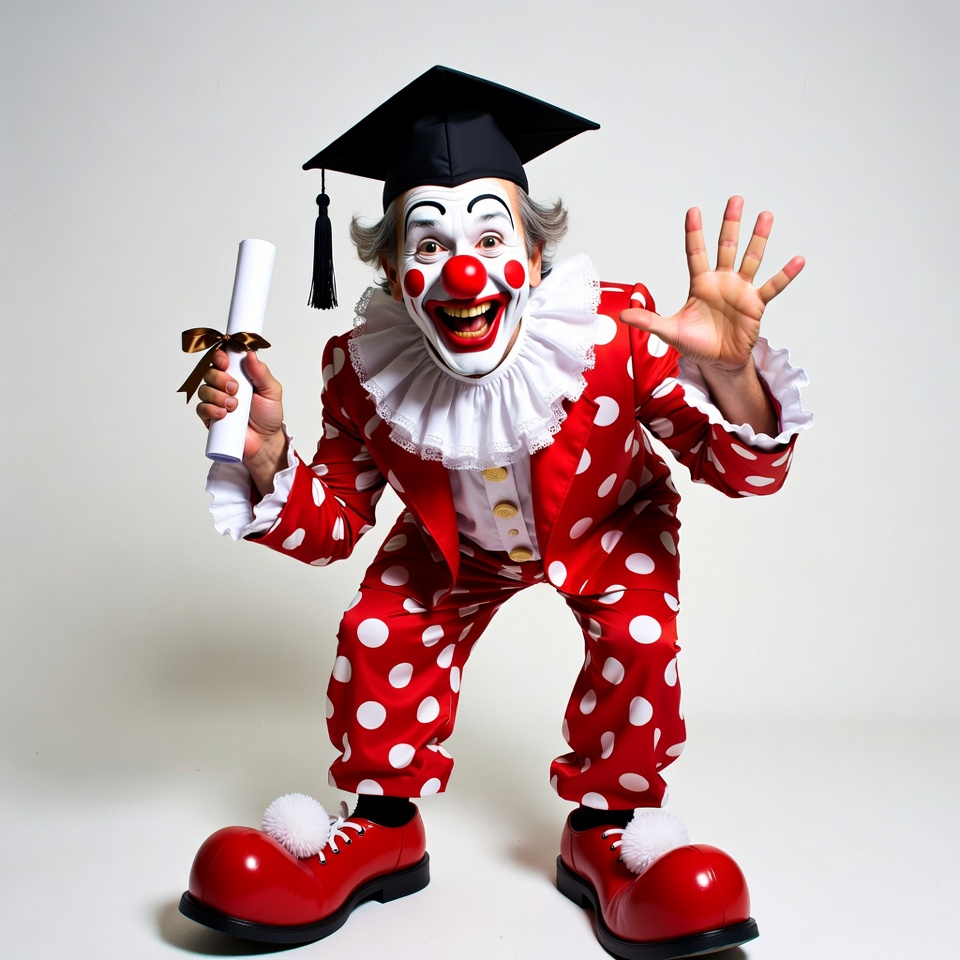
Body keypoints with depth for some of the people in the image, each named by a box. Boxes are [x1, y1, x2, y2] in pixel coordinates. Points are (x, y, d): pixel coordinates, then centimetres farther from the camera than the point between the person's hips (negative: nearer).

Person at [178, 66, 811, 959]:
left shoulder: (617, 335, -35)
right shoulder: (363, 372, -27)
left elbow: (741, 467, -29)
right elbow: (332, 523, -15)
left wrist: (729, 375, -52)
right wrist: (266, 458, -36)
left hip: (607, 527, -1)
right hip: (455, 546, 2)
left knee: (637, 635, -23)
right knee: (379, 633, -10)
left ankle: (605, 832, 2)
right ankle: (384, 827, 14)